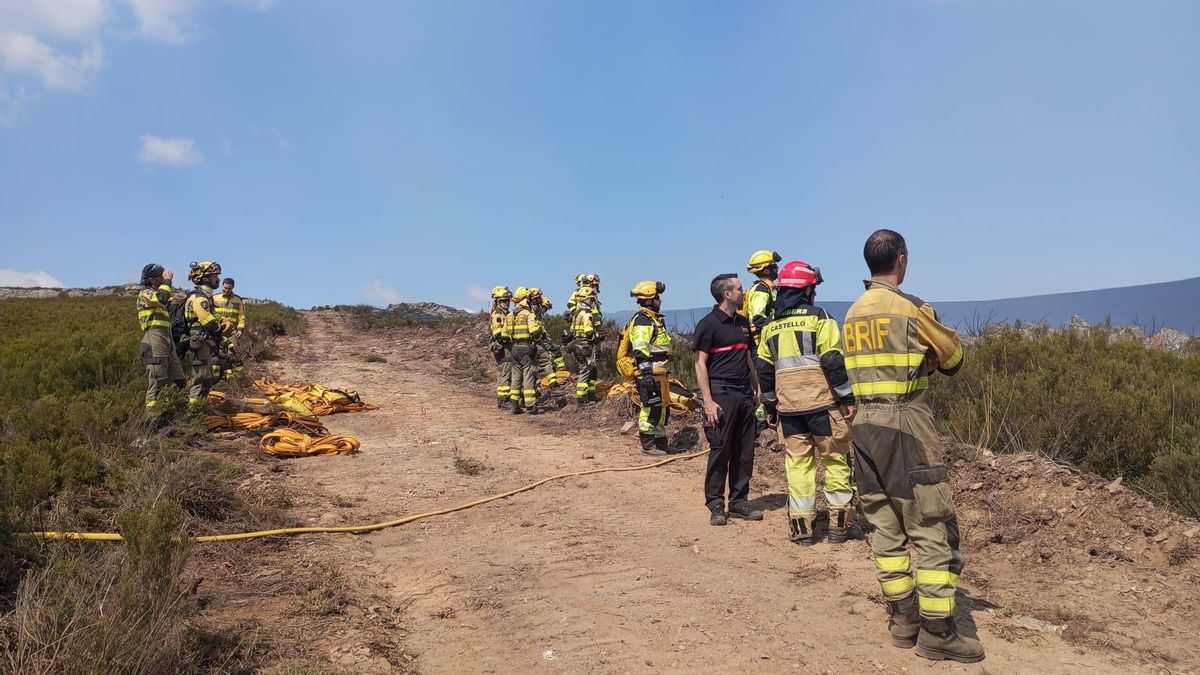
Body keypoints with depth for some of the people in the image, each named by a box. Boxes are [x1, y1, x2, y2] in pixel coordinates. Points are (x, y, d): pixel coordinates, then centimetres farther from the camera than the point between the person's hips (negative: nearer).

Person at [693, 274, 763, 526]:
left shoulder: (743, 322, 16)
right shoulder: (708, 323, -7)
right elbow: (700, 364, -10)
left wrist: (757, 389, 19)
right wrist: (708, 401, -15)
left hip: (745, 395, 7)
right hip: (721, 394, -7)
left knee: (744, 451, 9)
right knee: (720, 450, -4)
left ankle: (739, 501, 19)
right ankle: (715, 505, 5)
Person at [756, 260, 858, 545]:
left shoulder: (771, 326, 11)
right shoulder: (819, 318, -4)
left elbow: (764, 371, 14)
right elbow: (834, 362, -11)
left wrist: (770, 407, 21)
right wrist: (848, 398, -6)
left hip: (788, 406, 4)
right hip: (822, 403, -4)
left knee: (797, 462, 8)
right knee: (835, 459, 7)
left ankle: (801, 527, 8)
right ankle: (840, 523, 11)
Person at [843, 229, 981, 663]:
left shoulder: (854, 313, 12)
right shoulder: (911, 307, -9)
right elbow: (952, 356, 5)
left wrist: (919, 361, 6)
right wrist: (933, 360, 24)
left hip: (865, 423, 7)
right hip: (906, 423, -7)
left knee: (887, 526, 12)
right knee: (932, 528, 1)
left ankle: (903, 618, 21)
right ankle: (937, 631, 5)